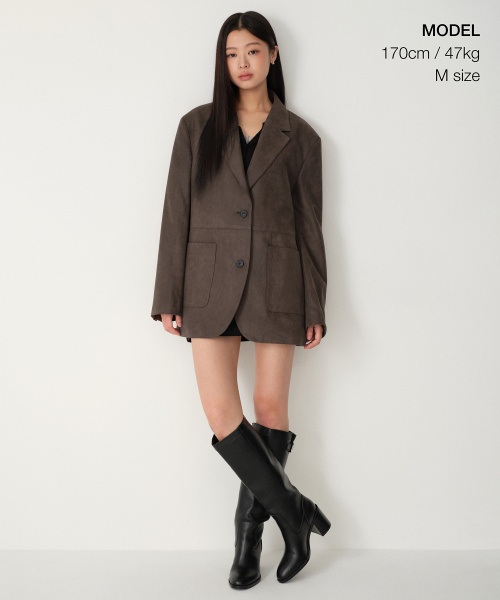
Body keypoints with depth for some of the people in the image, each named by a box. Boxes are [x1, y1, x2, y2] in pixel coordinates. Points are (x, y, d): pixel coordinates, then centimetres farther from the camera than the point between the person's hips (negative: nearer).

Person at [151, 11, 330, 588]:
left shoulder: (299, 137, 6)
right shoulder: (197, 127, 7)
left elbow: (310, 224, 6)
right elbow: (176, 214, 4)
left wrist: (315, 307, 2)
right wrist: (168, 296, -1)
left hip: (277, 281, 0)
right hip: (211, 281, 1)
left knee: (271, 406, 4)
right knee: (220, 410, -6)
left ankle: (250, 530, 21)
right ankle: (293, 509, 12)